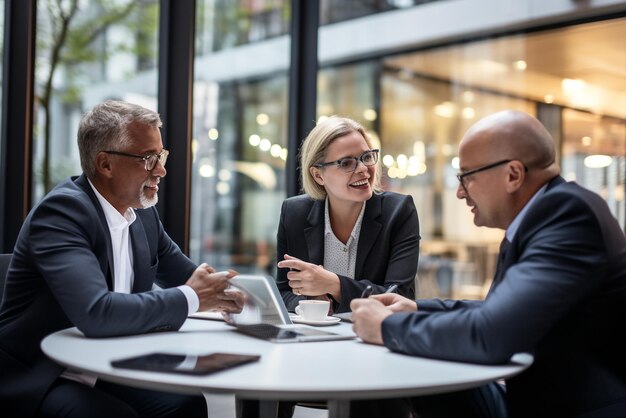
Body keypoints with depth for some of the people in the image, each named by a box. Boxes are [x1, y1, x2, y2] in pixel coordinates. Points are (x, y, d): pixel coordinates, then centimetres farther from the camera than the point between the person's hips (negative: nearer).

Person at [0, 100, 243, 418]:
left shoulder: (144, 213, 3)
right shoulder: (61, 211, -20)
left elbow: (188, 277, 15)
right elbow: (95, 312, -33)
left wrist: (220, 292, -8)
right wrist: (190, 298, -23)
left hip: (109, 373, 7)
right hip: (37, 380, -6)